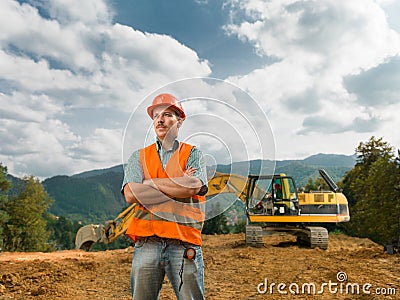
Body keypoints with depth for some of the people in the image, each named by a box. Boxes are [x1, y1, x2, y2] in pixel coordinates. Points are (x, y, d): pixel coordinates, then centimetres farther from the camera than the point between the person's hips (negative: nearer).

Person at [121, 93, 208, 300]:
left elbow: (192, 187, -11)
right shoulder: (139, 157, 14)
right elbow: (130, 195, -4)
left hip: (184, 244, -1)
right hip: (147, 242, 2)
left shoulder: (193, 155, 9)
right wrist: (179, 184, -4)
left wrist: (150, 183, -2)